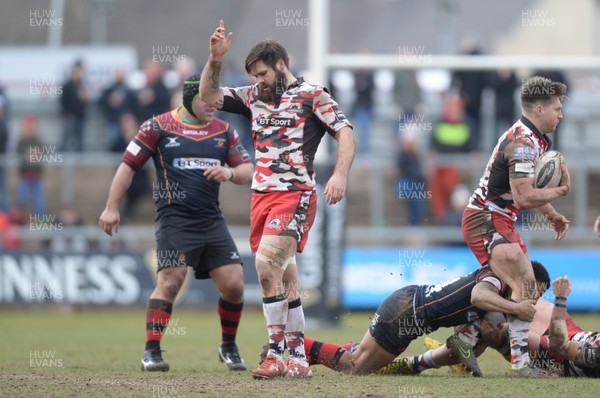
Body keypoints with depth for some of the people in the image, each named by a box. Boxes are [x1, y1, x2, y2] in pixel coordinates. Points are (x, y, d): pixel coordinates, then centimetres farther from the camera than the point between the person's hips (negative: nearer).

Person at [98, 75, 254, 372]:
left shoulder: (224, 131, 13)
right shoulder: (158, 127, 2)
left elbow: (248, 171, 11)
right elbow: (128, 165, 4)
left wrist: (230, 173, -12)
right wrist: (112, 208, -1)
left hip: (212, 220, 4)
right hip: (175, 219, -4)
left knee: (234, 285, -2)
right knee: (170, 281, -17)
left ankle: (229, 347, 18)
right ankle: (151, 351, -11)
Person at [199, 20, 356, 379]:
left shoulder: (312, 95, -1)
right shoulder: (254, 97, 17)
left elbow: (346, 133, -8)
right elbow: (209, 96, 18)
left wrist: (340, 175, -22)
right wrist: (215, 59, 3)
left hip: (296, 194, -7)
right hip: (262, 196, 7)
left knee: (266, 263, -22)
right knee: (284, 280, 8)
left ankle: (277, 355, -20)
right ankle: (299, 360, 12)